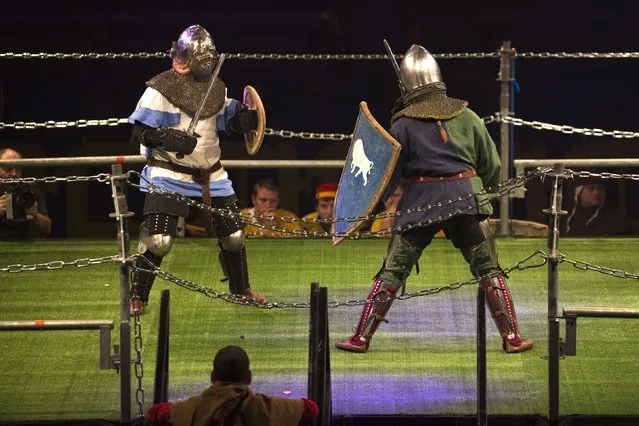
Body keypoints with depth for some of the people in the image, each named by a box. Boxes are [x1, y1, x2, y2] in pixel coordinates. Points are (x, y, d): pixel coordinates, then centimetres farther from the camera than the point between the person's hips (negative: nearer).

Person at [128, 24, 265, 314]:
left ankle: (241, 290, 31)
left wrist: (243, 119, -4)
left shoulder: (216, 88, 8)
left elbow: (226, 124, 17)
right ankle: (138, 298, -3)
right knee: (158, 240, -16)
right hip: (169, 175, -6)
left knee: (233, 233, 11)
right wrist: (169, 139, -30)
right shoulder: (162, 88, -12)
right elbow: (139, 132, -13)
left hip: (211, 175, 6)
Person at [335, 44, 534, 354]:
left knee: (392, 271, 5)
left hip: (421, 201, -1)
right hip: (466, 198, 1)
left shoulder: (403, 124, -2)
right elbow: (492, 166, 9)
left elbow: (389, 174, -1)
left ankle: (361, 337, 4)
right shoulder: (465, 116, 4)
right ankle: (512, 337, 6)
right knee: (489, 271, 9)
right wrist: (482, 189, 27)